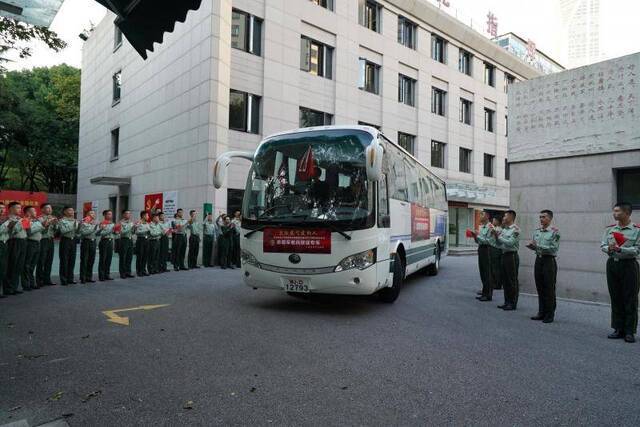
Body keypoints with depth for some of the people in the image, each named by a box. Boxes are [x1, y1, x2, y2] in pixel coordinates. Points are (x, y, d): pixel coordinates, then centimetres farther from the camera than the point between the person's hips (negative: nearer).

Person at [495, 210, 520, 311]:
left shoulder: (515, 229, -11)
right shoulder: (504, 229, 13)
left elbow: (510, 243, -21)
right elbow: (500, 243, 15)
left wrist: (499, 236, -15)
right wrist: (496, 235, -1)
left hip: (512, 255, -8)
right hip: (504, 255, 8)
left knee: (512, 280, -1)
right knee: (506, 280, 12)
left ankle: (513, 303, 6)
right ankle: (507, 302, 20)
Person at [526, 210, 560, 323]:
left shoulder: (555, 231, -8)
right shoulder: (537, 231, 11)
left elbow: (553, 248, -16)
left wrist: (538, 246, -22)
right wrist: (531, 245, -7)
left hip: (549, 261, -6)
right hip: (538, 260, 6)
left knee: (549, 289, 0)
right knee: (540, 288, 11)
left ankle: (550, 315, 10)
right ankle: (541, 312, 21)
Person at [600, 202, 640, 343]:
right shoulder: (609, 229, 9)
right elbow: (602, 245, 7)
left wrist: (620, 249, -22)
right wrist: (609, 249, -14)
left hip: (628, 265, -4)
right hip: (612, 264, 4)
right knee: (615, 298, 9)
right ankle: (618, 329, 19)